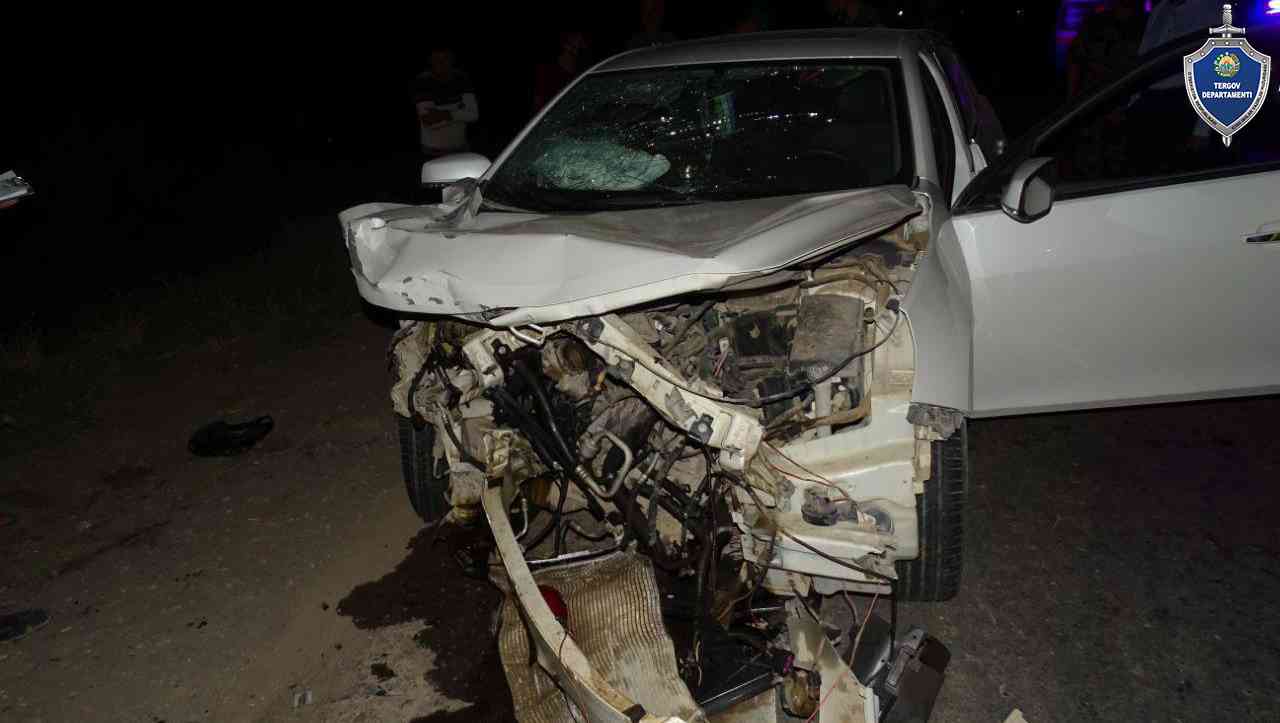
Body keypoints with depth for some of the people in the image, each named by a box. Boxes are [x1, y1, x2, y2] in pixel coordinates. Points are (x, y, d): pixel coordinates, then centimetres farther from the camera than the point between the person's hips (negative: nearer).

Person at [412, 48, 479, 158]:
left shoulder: (462, 79, -6)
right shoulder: (422, 82, -15)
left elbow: (474, 114, -14)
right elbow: (429, 122, -22)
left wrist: (446, 115, -26)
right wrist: (459, 113, -19)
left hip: (460, 149, 3)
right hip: (434, 151, -3)